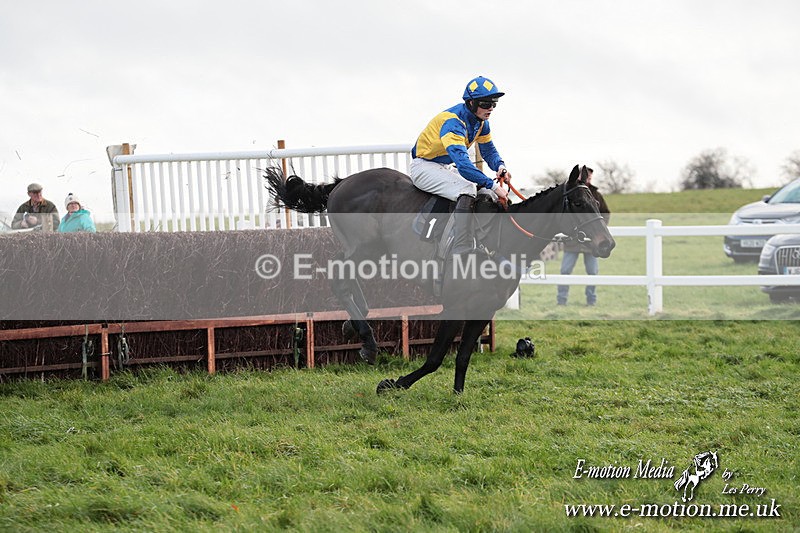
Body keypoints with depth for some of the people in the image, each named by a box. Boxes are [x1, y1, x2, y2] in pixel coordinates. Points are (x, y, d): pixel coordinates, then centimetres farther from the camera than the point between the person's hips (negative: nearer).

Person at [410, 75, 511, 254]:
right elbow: (462, 162, -39)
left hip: (446, 167, 10)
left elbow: (488, 150, 12)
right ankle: (461, 253, -38)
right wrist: (493, 185, -42)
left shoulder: (481, 122, 0)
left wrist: (500, 166, -13)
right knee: (467, 190, -30)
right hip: (424, 167, -10)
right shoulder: (453, 121, -29)